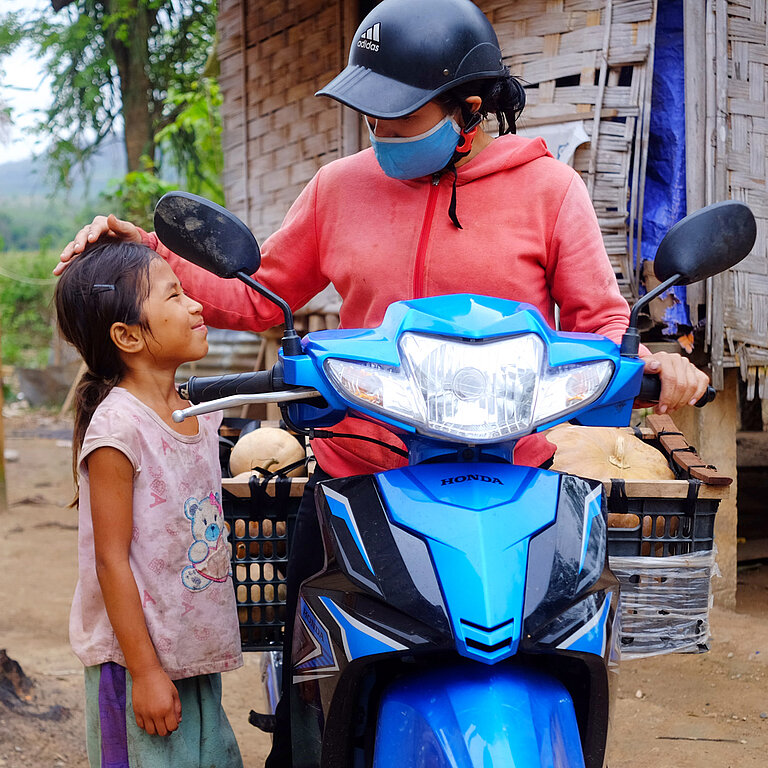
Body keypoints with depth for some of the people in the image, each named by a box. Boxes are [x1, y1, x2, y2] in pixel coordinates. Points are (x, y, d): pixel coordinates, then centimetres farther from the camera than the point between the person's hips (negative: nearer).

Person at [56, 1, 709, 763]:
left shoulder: (548, 187, -1)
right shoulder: (342, 185, 7)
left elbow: (598, 322, -2)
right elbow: (260, 300, 12)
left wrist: (647, 361, -23)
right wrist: (152, 257, 2)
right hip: (354, 477, 2)